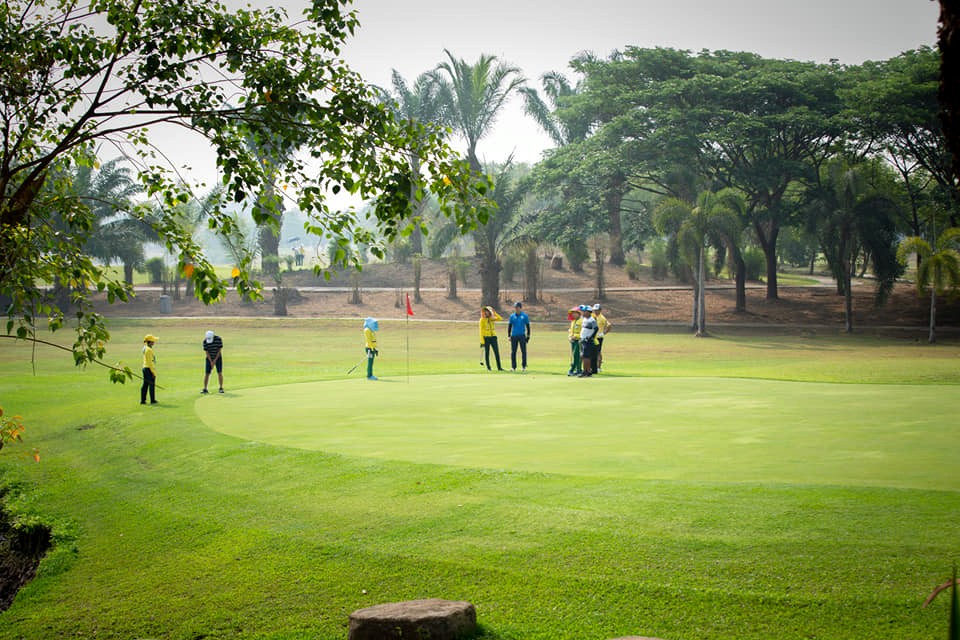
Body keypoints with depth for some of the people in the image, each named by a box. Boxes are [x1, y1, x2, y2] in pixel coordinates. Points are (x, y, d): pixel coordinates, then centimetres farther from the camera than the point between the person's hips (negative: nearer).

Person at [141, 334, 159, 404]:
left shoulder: (145, 348, 13)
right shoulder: (149, 350, -18)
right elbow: (150, 362, -20)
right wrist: (153, 372, -18)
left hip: (145, 368, 10)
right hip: (150, 369, -10)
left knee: (145, 385, 10)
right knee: (152, 385, -2)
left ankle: (143, 400, 13)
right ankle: (152, 400, 3)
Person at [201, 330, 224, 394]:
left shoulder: (218, 339, -19)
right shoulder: (205, 341, -15)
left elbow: (220, 350, -16)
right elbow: (206, 352, -14)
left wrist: (215, 360, -18)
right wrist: (211, 362, -19)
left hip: (218, 357, -1)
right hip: (209, 358, 1)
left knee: (219, 373, -7)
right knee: (207, 373, -5)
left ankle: (221, 388, 3)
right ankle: (205, 389, -2)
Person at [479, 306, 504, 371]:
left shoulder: (492, 318, 10)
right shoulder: (482, 320, -3)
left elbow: (500, 318, 2)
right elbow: (481, 331, -6)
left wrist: (494, 312, 0)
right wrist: (482, 341, -12)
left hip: (493, 337, 4)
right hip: (486, 338, -4)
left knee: (497, 352, 0)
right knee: (487, 353, 2)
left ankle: (499, 367, 4)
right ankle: (488, 367, 10)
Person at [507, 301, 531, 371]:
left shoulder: (525, 316, 2)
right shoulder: (512, 316, 6)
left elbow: (528, 326, 6)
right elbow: (509, 326, 11)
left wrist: (528, 336, 2)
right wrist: (509, 336, 5)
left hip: (522, 336, -1)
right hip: (514, 336, 1)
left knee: (523, 351, -2)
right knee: (513, 352, 2)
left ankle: (524, 366, 7)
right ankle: (513, 367, 8)